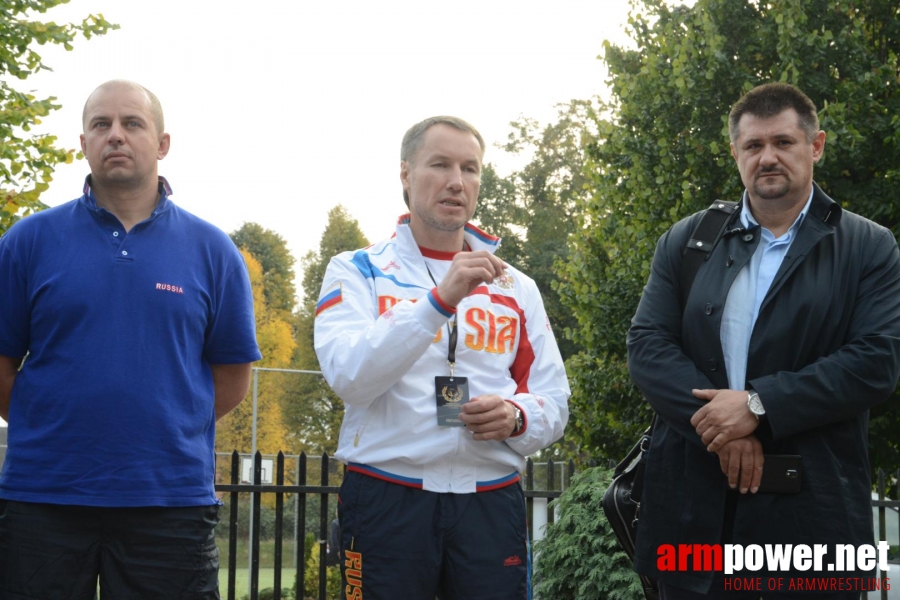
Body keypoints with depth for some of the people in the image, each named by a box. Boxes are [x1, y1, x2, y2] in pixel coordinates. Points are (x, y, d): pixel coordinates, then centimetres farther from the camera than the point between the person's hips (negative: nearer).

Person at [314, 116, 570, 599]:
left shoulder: (515, 287, 13)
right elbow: (348, 376, -13)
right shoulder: (357, 271, 4)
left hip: (492, 504, 3)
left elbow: (553, 401, 12)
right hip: (387, 500, -3)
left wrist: (517, 418, -11)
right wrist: (440, 300, -22)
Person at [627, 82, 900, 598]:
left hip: (812, 506, -2)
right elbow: (647, 343, 1)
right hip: (693, 503, 2)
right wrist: (718, 425, -14)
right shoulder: (686, 241, 10)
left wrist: (759, 405, -17)